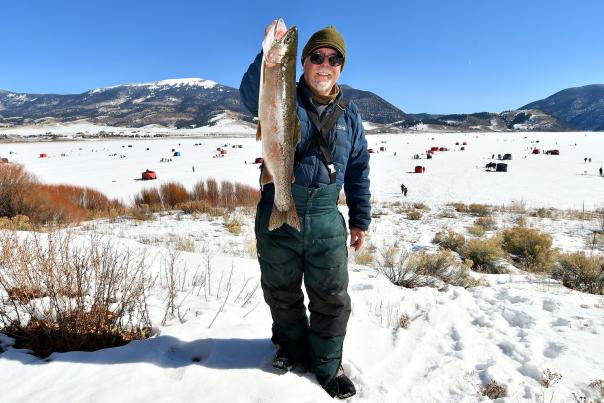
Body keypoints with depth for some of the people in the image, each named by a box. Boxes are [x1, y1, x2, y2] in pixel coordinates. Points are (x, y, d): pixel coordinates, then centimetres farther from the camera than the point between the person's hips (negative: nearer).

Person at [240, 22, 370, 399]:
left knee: (331, 296, 9)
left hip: (326, 219, 2)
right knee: (281, 290, 15)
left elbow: (359, 170, 11)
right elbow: (252, 92, -23)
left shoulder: (349, 113, 9)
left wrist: (361, 219, 9)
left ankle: (327, 363, 31)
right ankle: (291, 344, 42)